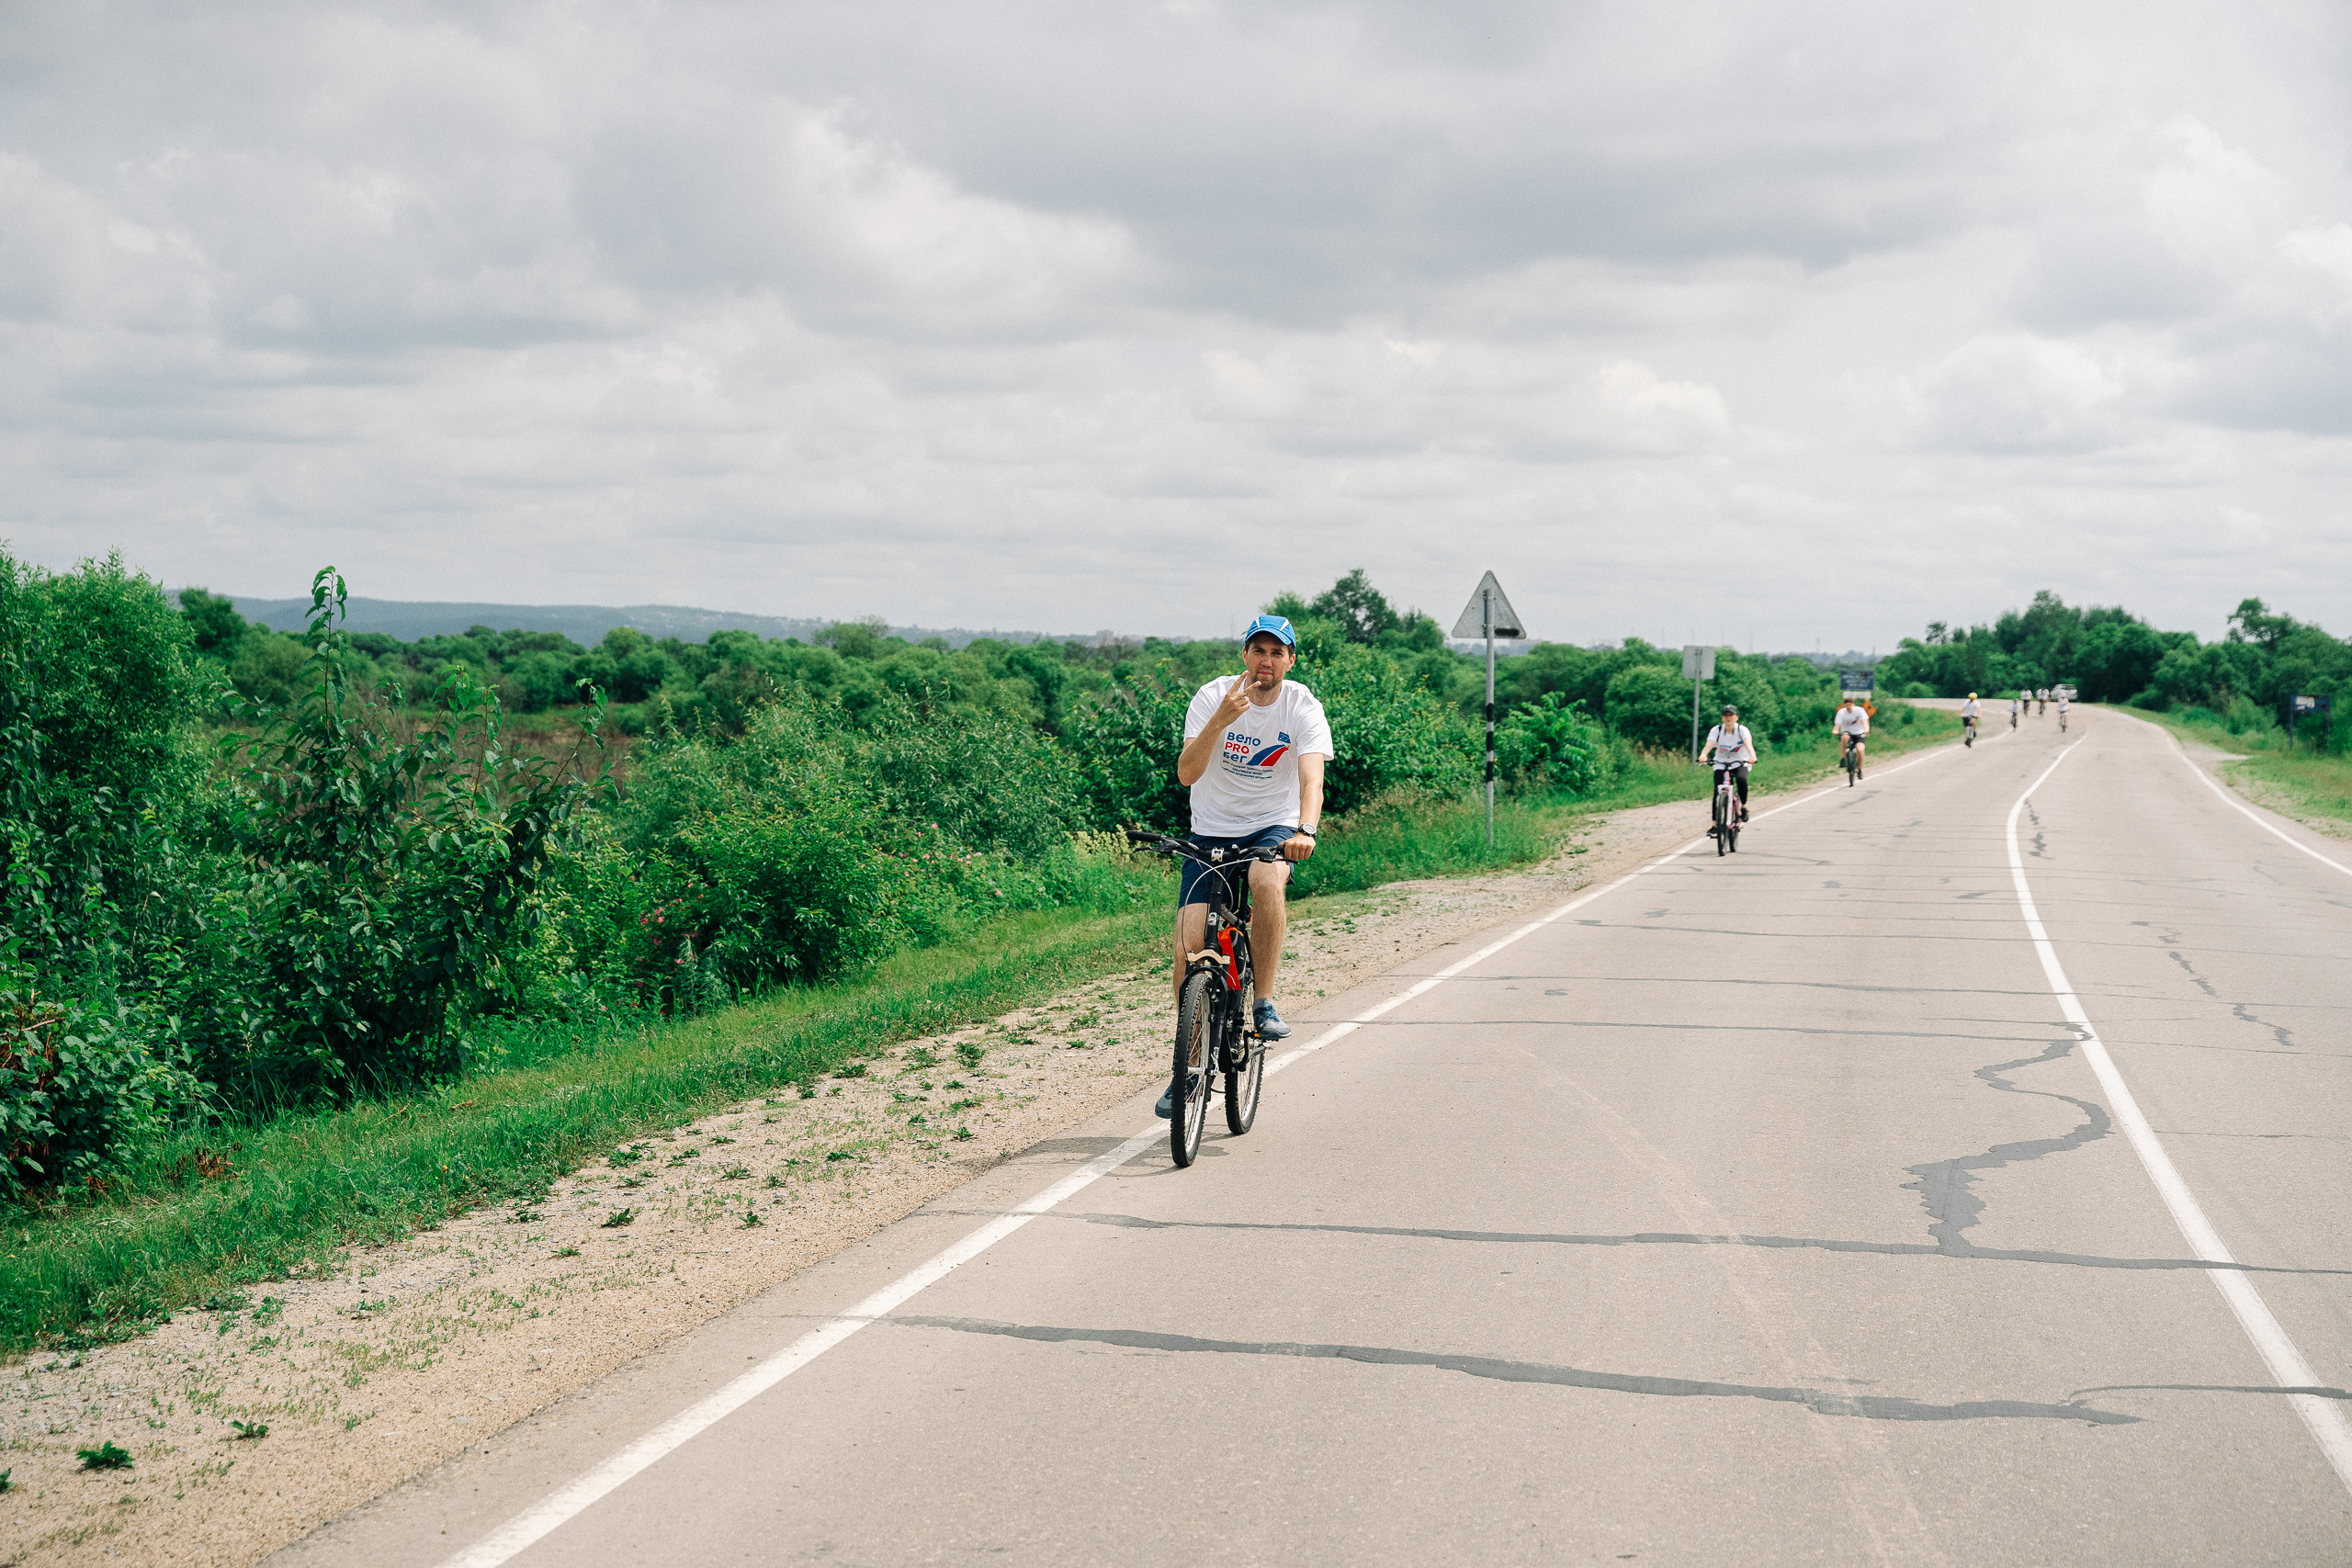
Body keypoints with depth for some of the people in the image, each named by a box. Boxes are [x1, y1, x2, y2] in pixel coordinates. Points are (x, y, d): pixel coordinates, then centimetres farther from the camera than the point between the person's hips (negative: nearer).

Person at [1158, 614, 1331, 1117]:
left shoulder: (1303, 708, -11)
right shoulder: (1212, 697, -11)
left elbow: (1311, 778, -25)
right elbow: (1186, 773, -22)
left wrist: (1306, 830, -45)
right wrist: (1220, 721, -37)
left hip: (1273, 827, -1)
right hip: (1211, 832, 1)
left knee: (1266, 880, -37)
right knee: (1189, 948, -11)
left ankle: (1264, 1003, -20)